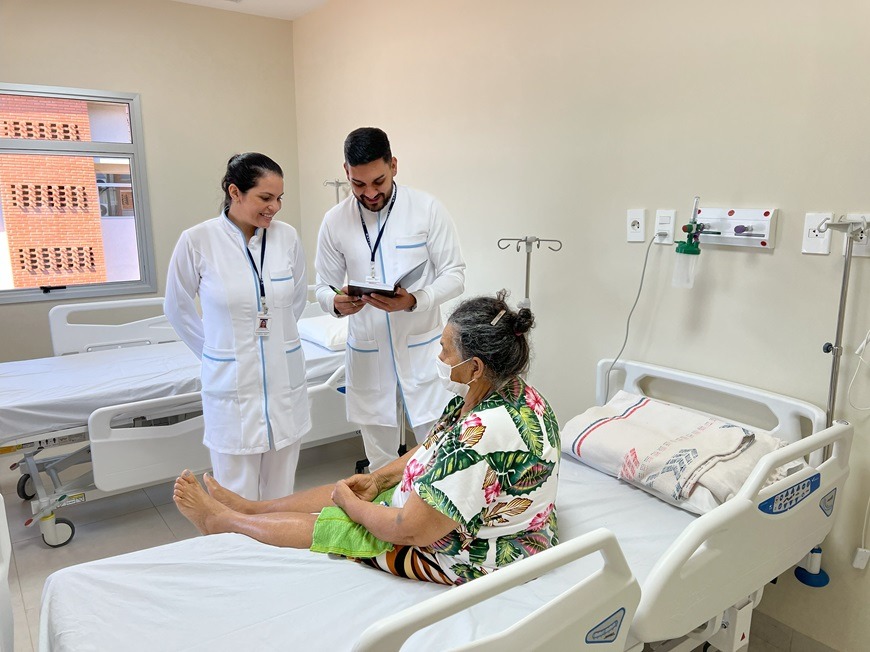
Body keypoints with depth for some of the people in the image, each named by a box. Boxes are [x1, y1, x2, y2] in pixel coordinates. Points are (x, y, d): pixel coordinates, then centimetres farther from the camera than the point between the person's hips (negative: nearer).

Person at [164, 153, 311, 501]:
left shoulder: (287, 236, -3)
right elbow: (177, 308, 5)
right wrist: (215, 349, 9)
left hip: (285, 379, 3)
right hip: (232, 384, -2)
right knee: (238, 499, 7)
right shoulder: (197, 241, -10)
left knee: (281, 492, 14)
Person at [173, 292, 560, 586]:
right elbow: (434, 449, 8)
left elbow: (407, 530, -29)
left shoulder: (481, 436, -37)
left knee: (324, 525, 4)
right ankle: (246, 507, 38)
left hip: (473, 558, -8)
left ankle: (219, 519, 28)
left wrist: (350, 503, -12)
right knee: (356, 492, 15)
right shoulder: (510, 392, -6)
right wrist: (378, 478, 3)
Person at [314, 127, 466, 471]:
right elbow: (324, 285, 6)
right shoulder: (335, 221, -1)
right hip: (367, 353, 2)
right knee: (379, 461, 15)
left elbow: (454, 274, -6)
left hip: (422, 347, -2)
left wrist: (414, 301, -25)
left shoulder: (428, 209, -8)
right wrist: (336, 303, -19)